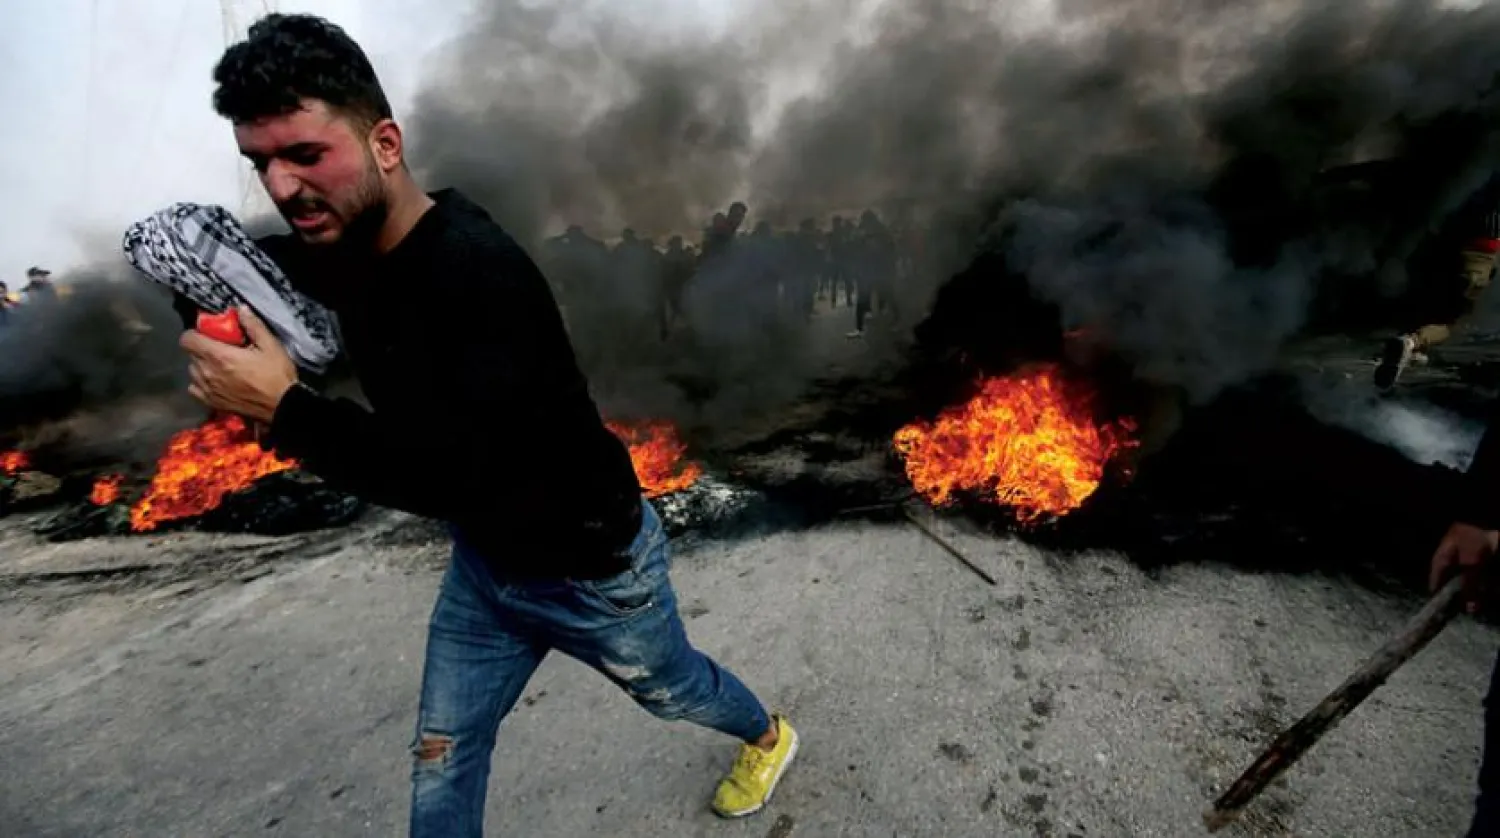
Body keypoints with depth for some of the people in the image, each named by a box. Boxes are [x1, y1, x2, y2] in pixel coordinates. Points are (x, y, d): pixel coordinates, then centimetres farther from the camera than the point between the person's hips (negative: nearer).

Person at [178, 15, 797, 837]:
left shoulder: (481, 271, -33)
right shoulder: (342, 246, -6)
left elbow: (459, 476, -38)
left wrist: (282, 409, -34)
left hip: (591, 566, -6)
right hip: (483, 561, 7)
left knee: (671, 690, 23)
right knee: (439, 765, 17)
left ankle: (767, 734, 58)